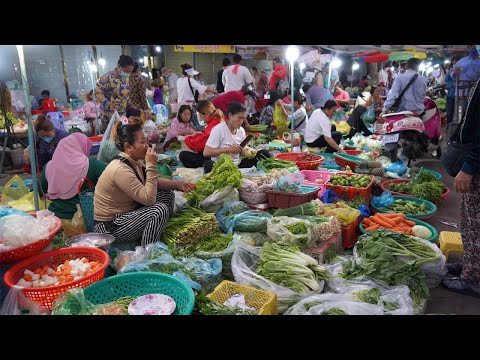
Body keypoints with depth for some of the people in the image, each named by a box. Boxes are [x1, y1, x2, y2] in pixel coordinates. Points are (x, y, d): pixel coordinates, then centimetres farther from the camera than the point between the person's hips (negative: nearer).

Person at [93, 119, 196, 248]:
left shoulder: (135, 162, 0)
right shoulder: (120, 170, -28)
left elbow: (154, 183, 13)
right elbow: (149, 199, -30)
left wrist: (177, 185, -3)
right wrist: (151, 166, -27)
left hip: (126, 213, 9)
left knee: (167, 195, 5)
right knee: (160, 210, -25)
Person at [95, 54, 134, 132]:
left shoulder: (125, 78, 6)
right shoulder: (108, 77, -17)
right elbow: (97, 92, -15)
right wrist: (108, 104, -23)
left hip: (122, 114, 7)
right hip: (109, 115, -7)